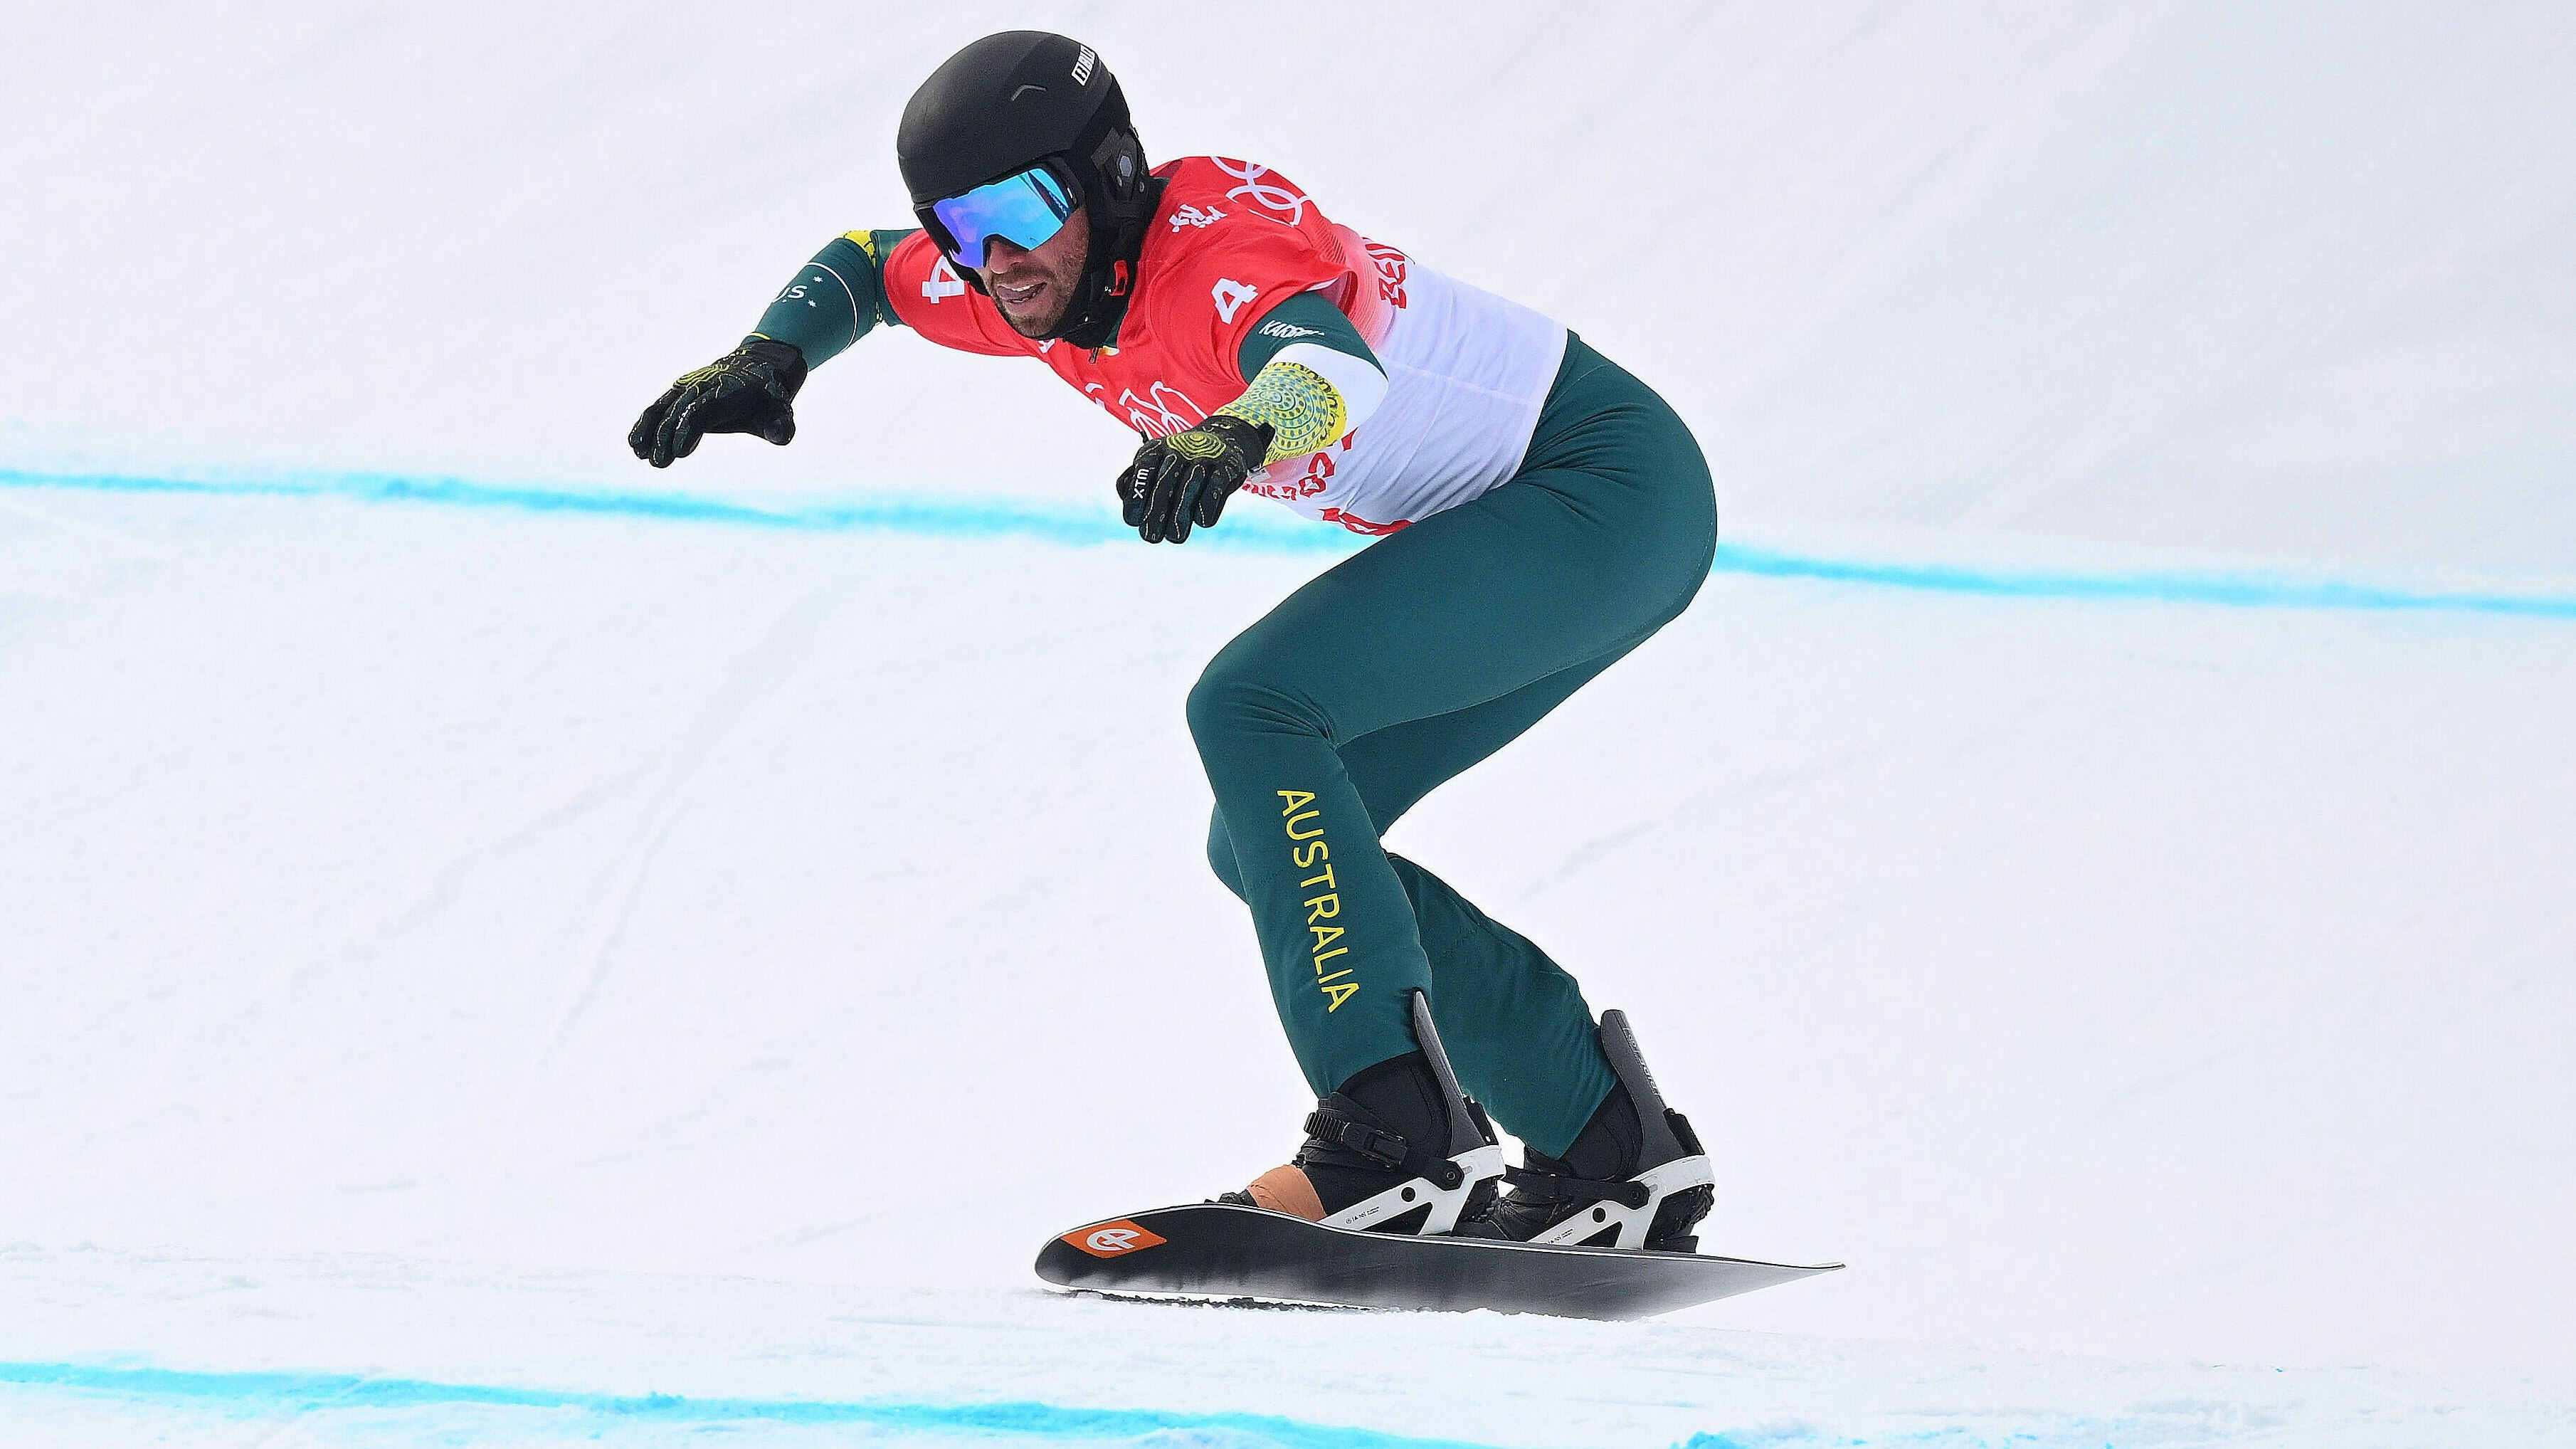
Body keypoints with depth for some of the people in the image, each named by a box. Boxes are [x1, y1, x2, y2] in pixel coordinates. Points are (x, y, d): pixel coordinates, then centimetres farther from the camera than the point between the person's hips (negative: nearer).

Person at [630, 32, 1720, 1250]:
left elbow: (1334, 362, -46)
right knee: (1269, 842, 7)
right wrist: (767, 358, 0)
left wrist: (1237, 432, -67)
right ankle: (1611, 1146, 9)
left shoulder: (1223, 237, -25)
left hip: (1615, 489, -10)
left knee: (1248, 708, -23)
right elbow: (860, 267, 19)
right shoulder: (1051, 283, 1)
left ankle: (1398, 1136, -29)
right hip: (1538, 546, 10)